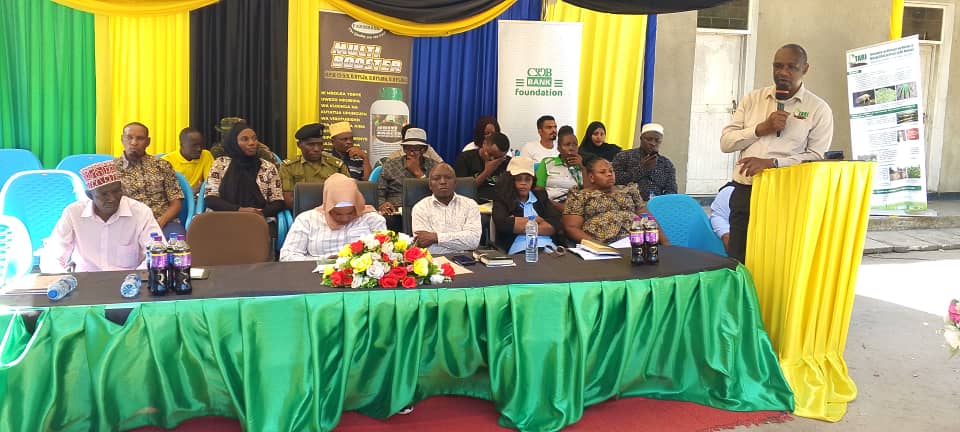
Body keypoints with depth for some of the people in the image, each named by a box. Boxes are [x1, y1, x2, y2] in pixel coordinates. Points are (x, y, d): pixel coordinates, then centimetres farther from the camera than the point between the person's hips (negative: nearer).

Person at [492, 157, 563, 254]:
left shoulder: (541, 196, 22)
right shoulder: (502, 200, 12)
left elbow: (555, 225, 7)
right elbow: (501, 223, -8)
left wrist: (517, 226, -3)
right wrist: (536, 220, 2)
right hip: (519, 249, -3)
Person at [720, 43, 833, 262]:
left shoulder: (818, 109, 3)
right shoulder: (752, 99, 11)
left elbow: (816, 157, -5)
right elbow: (726, 142, 6)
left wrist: (772, 163, -17)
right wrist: (761, 128, -9)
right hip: (744, 193, 3)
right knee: (738, 262, 5)